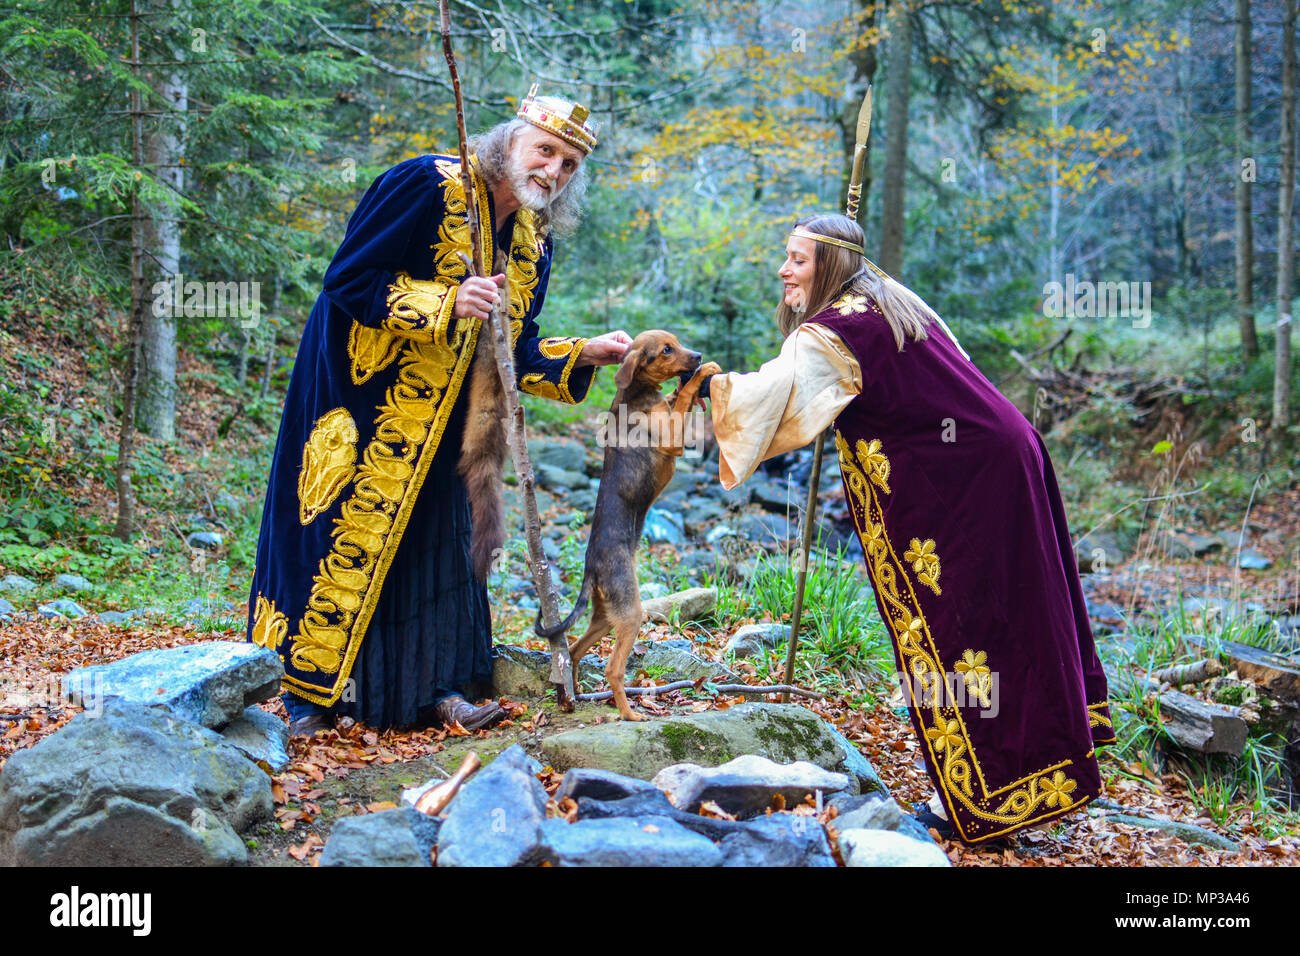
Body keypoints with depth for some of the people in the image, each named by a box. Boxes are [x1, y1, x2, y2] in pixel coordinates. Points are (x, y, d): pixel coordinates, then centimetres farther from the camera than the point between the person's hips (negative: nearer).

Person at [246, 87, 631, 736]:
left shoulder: (534, 241, 4)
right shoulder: (426, 185, -17)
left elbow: (514, 353, 7)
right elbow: (346, 279, -20)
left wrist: (584, 353, -8)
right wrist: (443, 302, -29)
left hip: (436, 412, 7)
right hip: (357, 391, -7)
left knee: (436, 534, 7)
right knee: (342, 529, -4)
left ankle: (431, 687, 15)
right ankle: (307, 692, 5)